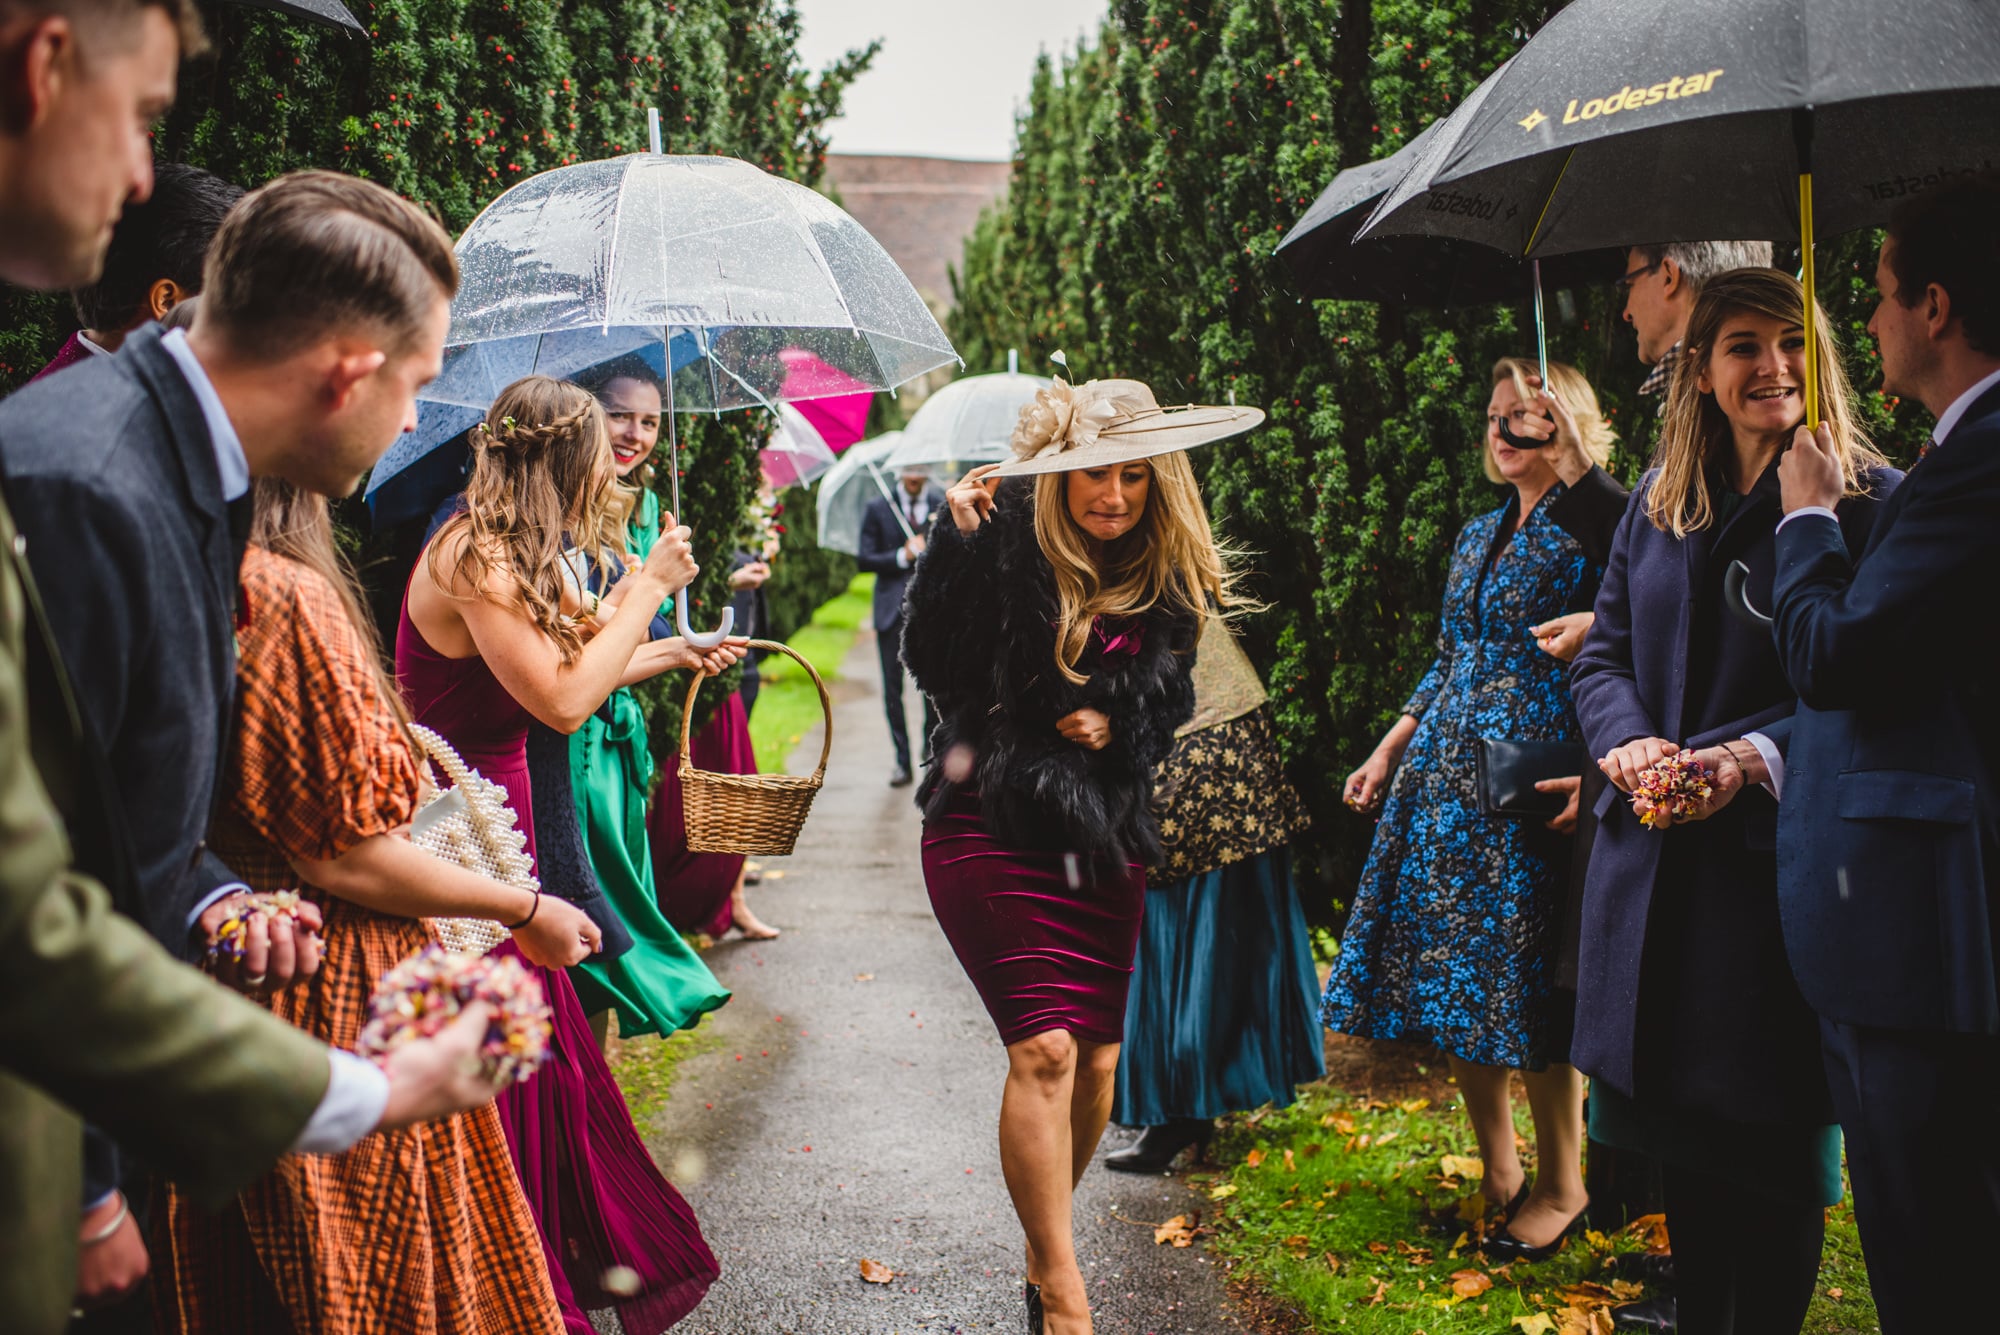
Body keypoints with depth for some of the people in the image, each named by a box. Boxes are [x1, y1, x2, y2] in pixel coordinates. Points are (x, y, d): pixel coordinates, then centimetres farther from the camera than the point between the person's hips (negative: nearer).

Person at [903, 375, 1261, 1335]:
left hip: (1103, 840, 5)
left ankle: (1045, 1247, 31)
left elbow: (1166, 711, 13)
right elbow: (931, 662, -16)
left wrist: (1116, 727, -7)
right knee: (1044, 1046, -15)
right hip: (990, 830, -5)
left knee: (1096, 1058, 8)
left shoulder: (1171, 586, 5)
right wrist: (956, 544, -24)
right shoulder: (1006, 551, -9)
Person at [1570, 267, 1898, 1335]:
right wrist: (1624, 741, -7)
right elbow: (1604, 653, 13)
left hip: (1778, 855, -5)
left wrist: (1756, 754, -23)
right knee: (1675, 1116, 15)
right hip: (1654, 857, 5)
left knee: (1773, 1131, 3)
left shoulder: (1869, 500, -5)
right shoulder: (1658, 502, 11)